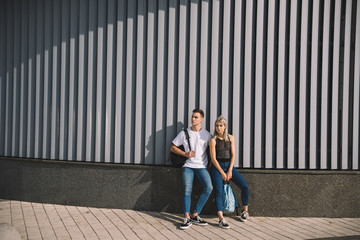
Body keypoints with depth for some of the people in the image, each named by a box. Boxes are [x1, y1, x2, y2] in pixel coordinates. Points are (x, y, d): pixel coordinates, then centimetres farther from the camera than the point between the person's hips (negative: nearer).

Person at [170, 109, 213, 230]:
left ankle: (195, 215, -10)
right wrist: (185, 154, -3)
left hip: (201, 166, 1)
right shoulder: (184, 133, 6)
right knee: (187, 189, -21)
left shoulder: (207, 134, 6)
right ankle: (187, 218, -14)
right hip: (188, 166, 0)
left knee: (208, 187, -21)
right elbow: (173, 147, 11)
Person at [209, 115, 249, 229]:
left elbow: (233, 155, 3)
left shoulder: (230, 138, 5)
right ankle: (221, 219, -19)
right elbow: (213, 158, -7)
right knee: (218, 192, -16)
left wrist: (230, 171, -7)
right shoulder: (213, 140, -4)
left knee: (245, 186, -9)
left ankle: (245, 210, 12)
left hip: (229, 165, 3)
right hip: (217, 166, -3)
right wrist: (222, 173, -11)